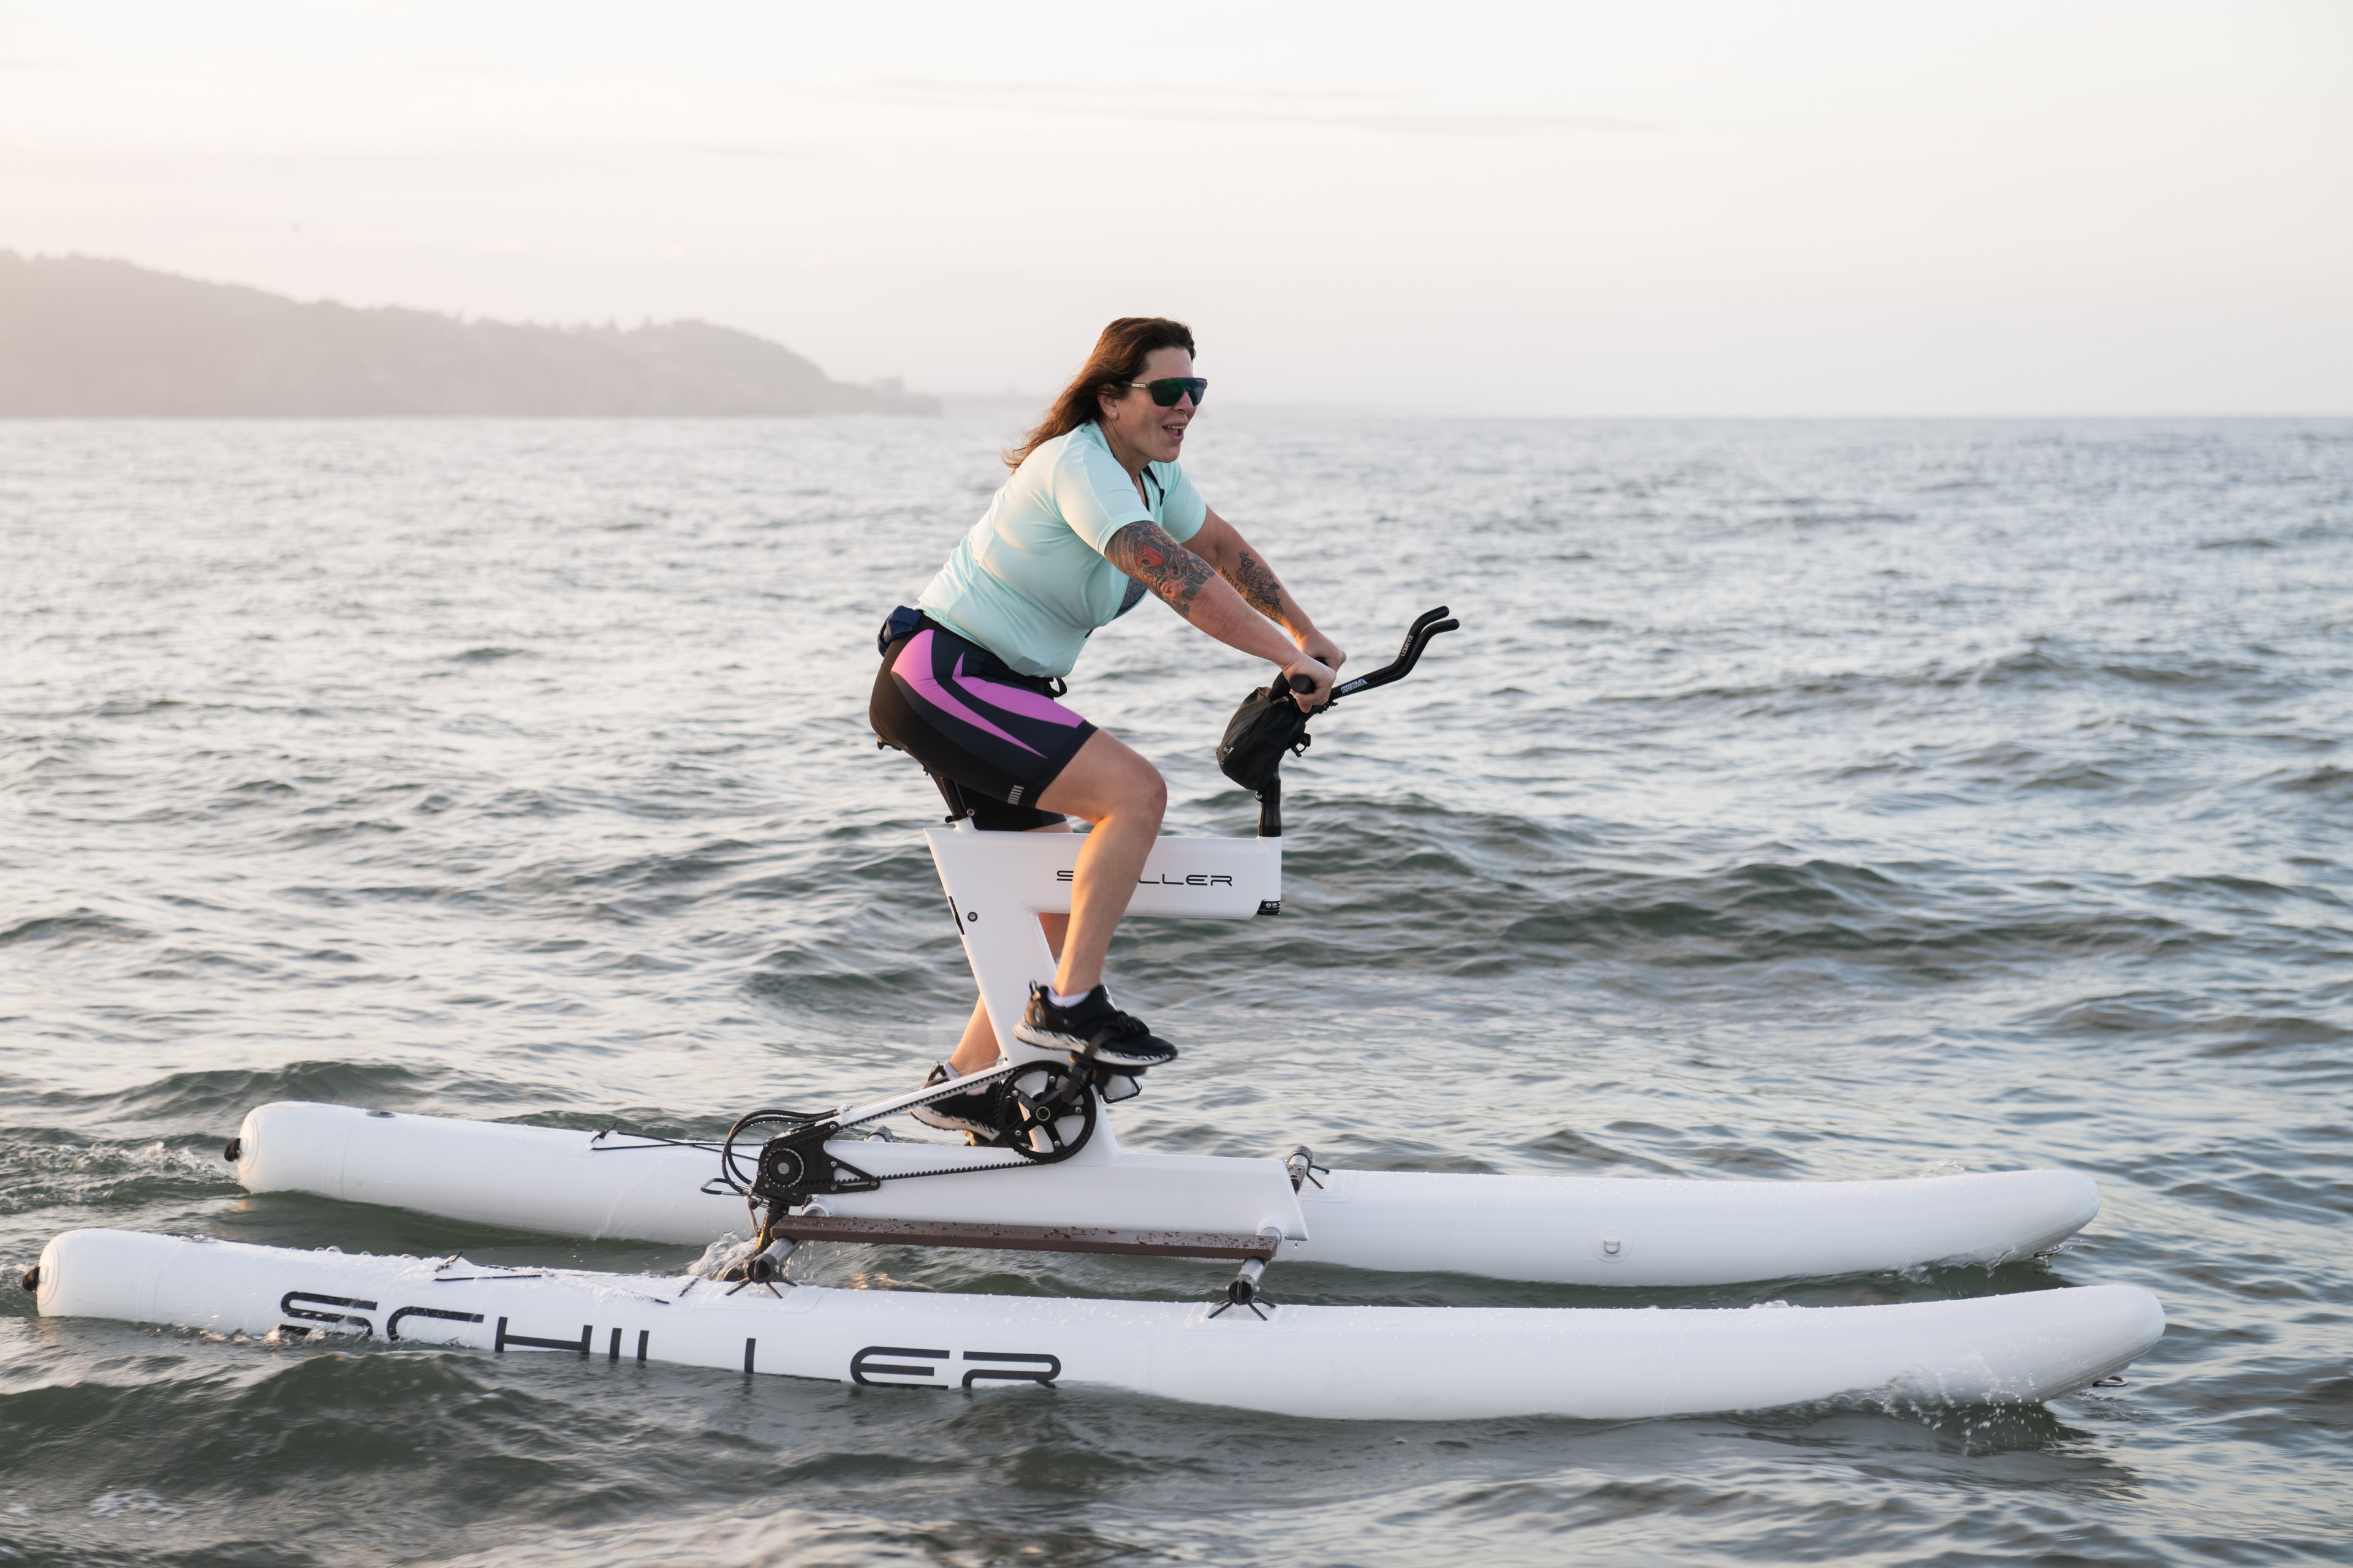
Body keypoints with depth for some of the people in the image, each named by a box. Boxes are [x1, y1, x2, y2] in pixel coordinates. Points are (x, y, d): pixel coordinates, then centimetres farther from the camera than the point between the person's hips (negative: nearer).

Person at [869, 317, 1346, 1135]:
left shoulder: (1152, 471, 8)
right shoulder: (1081, 465, -21)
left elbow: (1224, 548, 24)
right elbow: (1179, 581, -30)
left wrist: (1307, 636, 21)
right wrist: (1291, 661, -28)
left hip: (995, 692, 10)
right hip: (939, 677, -10)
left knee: (1066, 898, 12)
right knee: (1136, 790, -24)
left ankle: (964, 1085, 21)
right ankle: (1070, 1003, -17)